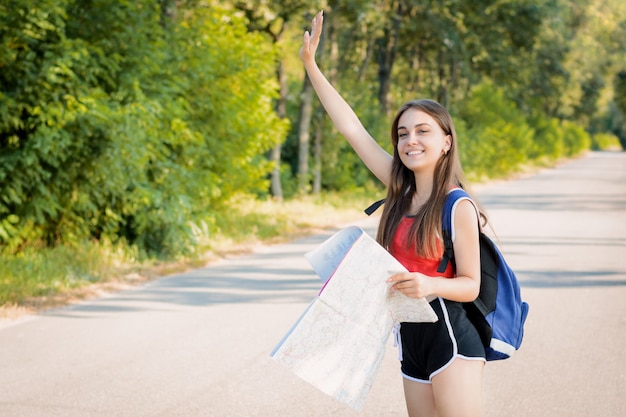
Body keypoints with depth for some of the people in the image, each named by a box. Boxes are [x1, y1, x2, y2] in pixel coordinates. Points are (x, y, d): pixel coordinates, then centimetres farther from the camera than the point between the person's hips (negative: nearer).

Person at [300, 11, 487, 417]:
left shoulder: (458, 207, -10)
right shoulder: (402, 190, 7)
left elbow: (470, 284, -7)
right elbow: (352, 128, 8)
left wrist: (431, 285, -28)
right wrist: (311, 65, 7)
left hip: (451, 340, -7)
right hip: (410, 340, 7)